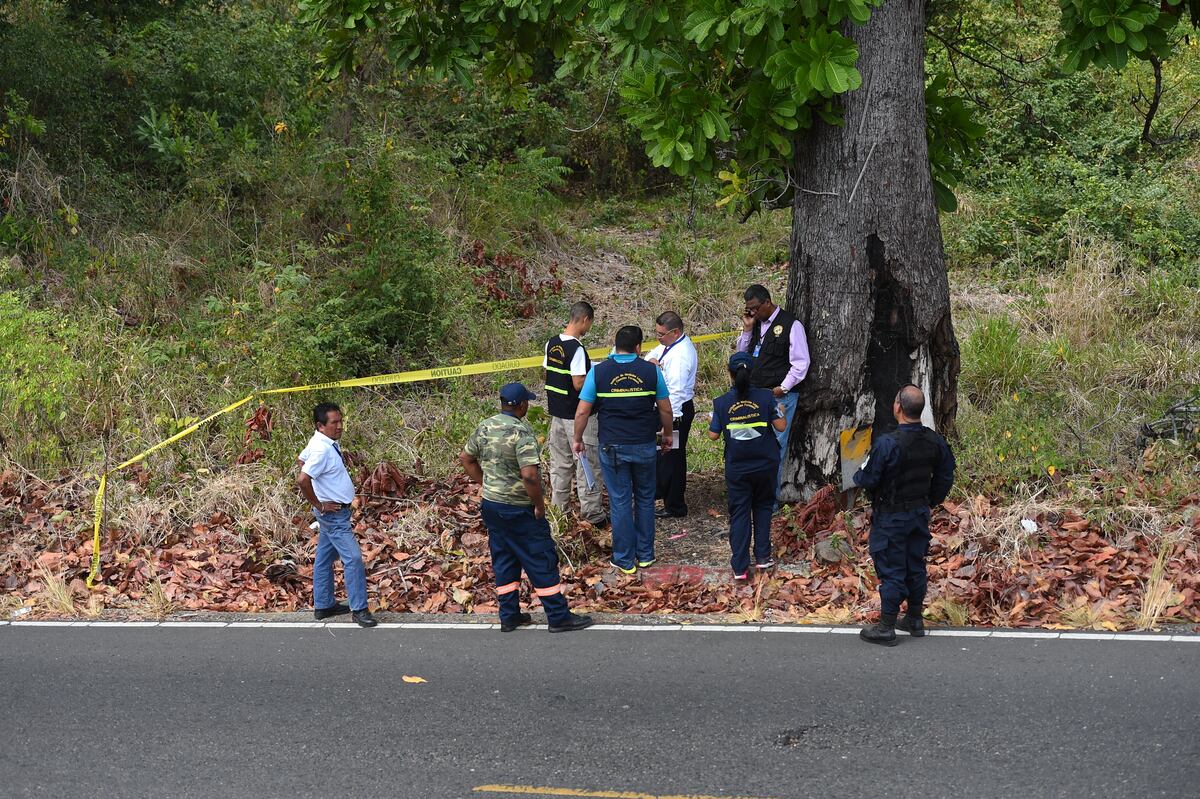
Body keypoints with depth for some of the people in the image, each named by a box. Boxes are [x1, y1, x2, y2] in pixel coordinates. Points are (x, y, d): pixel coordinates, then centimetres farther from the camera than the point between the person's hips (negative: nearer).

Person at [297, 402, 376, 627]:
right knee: (353, 558, -9)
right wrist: (318, 505, -20)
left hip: (334, 511, 10)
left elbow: (300, 461, 22)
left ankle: (323, 605, 25)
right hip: (333, 512, -10)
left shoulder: (326, 442, 5)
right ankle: (359, 609, -5)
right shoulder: (322, 450, -26)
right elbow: (303, 480, -33)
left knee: (325, 557, 16)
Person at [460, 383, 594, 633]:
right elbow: (529, 475, -29)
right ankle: (559, 617, 8)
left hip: (491, 505, 7)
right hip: (519, 510, -7)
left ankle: (509, 615, 22)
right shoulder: (521, 431, -21)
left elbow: (466, 458, 14)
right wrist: (539, 505, -16)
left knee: (504, 561, 16)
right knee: (542, 561, 2)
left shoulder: (485, 427, 2)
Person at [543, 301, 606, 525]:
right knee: (588, 464, 1)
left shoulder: (552, 344, 4)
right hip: (577, 416, -8)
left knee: (560, 464, 16)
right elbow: (579, 384, -23)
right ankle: (592, 513, 5)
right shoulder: (577, 349, -21)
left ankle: (558, 508, 24)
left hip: (556, 412, 8)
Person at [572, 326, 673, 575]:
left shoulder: (598, 372, -8)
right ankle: (645, 555, 24)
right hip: (645, 446, 1)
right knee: (645, 500, 17)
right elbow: (665, 409, 2)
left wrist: (578, 439, 8)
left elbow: (583, 412, -7)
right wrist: (667, 434, 19)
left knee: (620, 503, 6)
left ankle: (625, 560, 12)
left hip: (612, 448, -1)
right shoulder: (651, 371, -5)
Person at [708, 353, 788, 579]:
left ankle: (740, 567, 0)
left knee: (739, 513, 5)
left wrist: (711, 422, 18)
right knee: (763, 506, 21)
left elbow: (713, 435, -3)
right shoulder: (765, 397, -10)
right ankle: (762, 556, 19)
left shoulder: (722, 403, -9)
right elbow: (780, 426, -7)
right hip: (765, 464, 1)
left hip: (736, 467, 0)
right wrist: (781, 412, 13)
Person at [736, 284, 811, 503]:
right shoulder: (755, 324, 13)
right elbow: (742, 354, 21)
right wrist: (747, 330, 7)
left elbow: (801, 363, -7)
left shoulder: (791, 325, -7)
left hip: (780, 395, -6)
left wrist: (782, 388, -11)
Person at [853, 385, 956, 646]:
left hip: (891, 517, -6)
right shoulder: (935, 442, -3)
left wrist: (858, 474, 3)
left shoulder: (887, 444, -25)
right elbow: (945, 478, 7)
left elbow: (868, 480, -20)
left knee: (891, 569, 0)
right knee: (915, 565, 17)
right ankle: (915, 619, 29)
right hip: (920, 513, 6)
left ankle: (886, 627, 8)